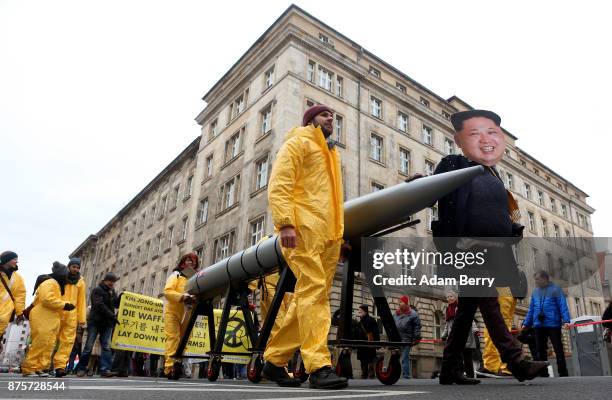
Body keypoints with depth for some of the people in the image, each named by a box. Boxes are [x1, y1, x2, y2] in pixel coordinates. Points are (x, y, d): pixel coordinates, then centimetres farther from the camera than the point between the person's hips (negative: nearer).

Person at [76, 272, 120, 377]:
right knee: (89, 346, 0)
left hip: (107, 323, 5)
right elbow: (100, 305, -17)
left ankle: (105, 369, -9)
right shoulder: (97, 290, -4)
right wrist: (112, 315, -23)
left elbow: (116, 304, 15)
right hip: (95, 322, -5)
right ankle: (81, 368, 12)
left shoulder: (112, 292, 16)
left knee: (106, 346, -4)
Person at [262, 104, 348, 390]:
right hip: (304, 228, -8)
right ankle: (318, 366, -16)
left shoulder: (332, 154, 31)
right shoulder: (297, 143, 7)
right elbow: (278, 185, -7)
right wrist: (285, 223, -20)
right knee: (313, 290, -16)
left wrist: (341, 234, 19)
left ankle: (275, 360, 13)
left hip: (329, 237, 8)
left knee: (310, 297, 4)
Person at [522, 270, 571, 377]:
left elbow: (563, 306, -6)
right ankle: (543, 374, 15)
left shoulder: (555, 289, 0)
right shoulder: (535, 291, 15)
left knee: (558, 350, 0)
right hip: (539, 325, 5)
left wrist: (566, 320, -18)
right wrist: (526, 323, 15)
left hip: (553, 324, -5)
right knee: (540, 351, 7)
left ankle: (563, 374, 7)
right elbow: (531, 309, 18)